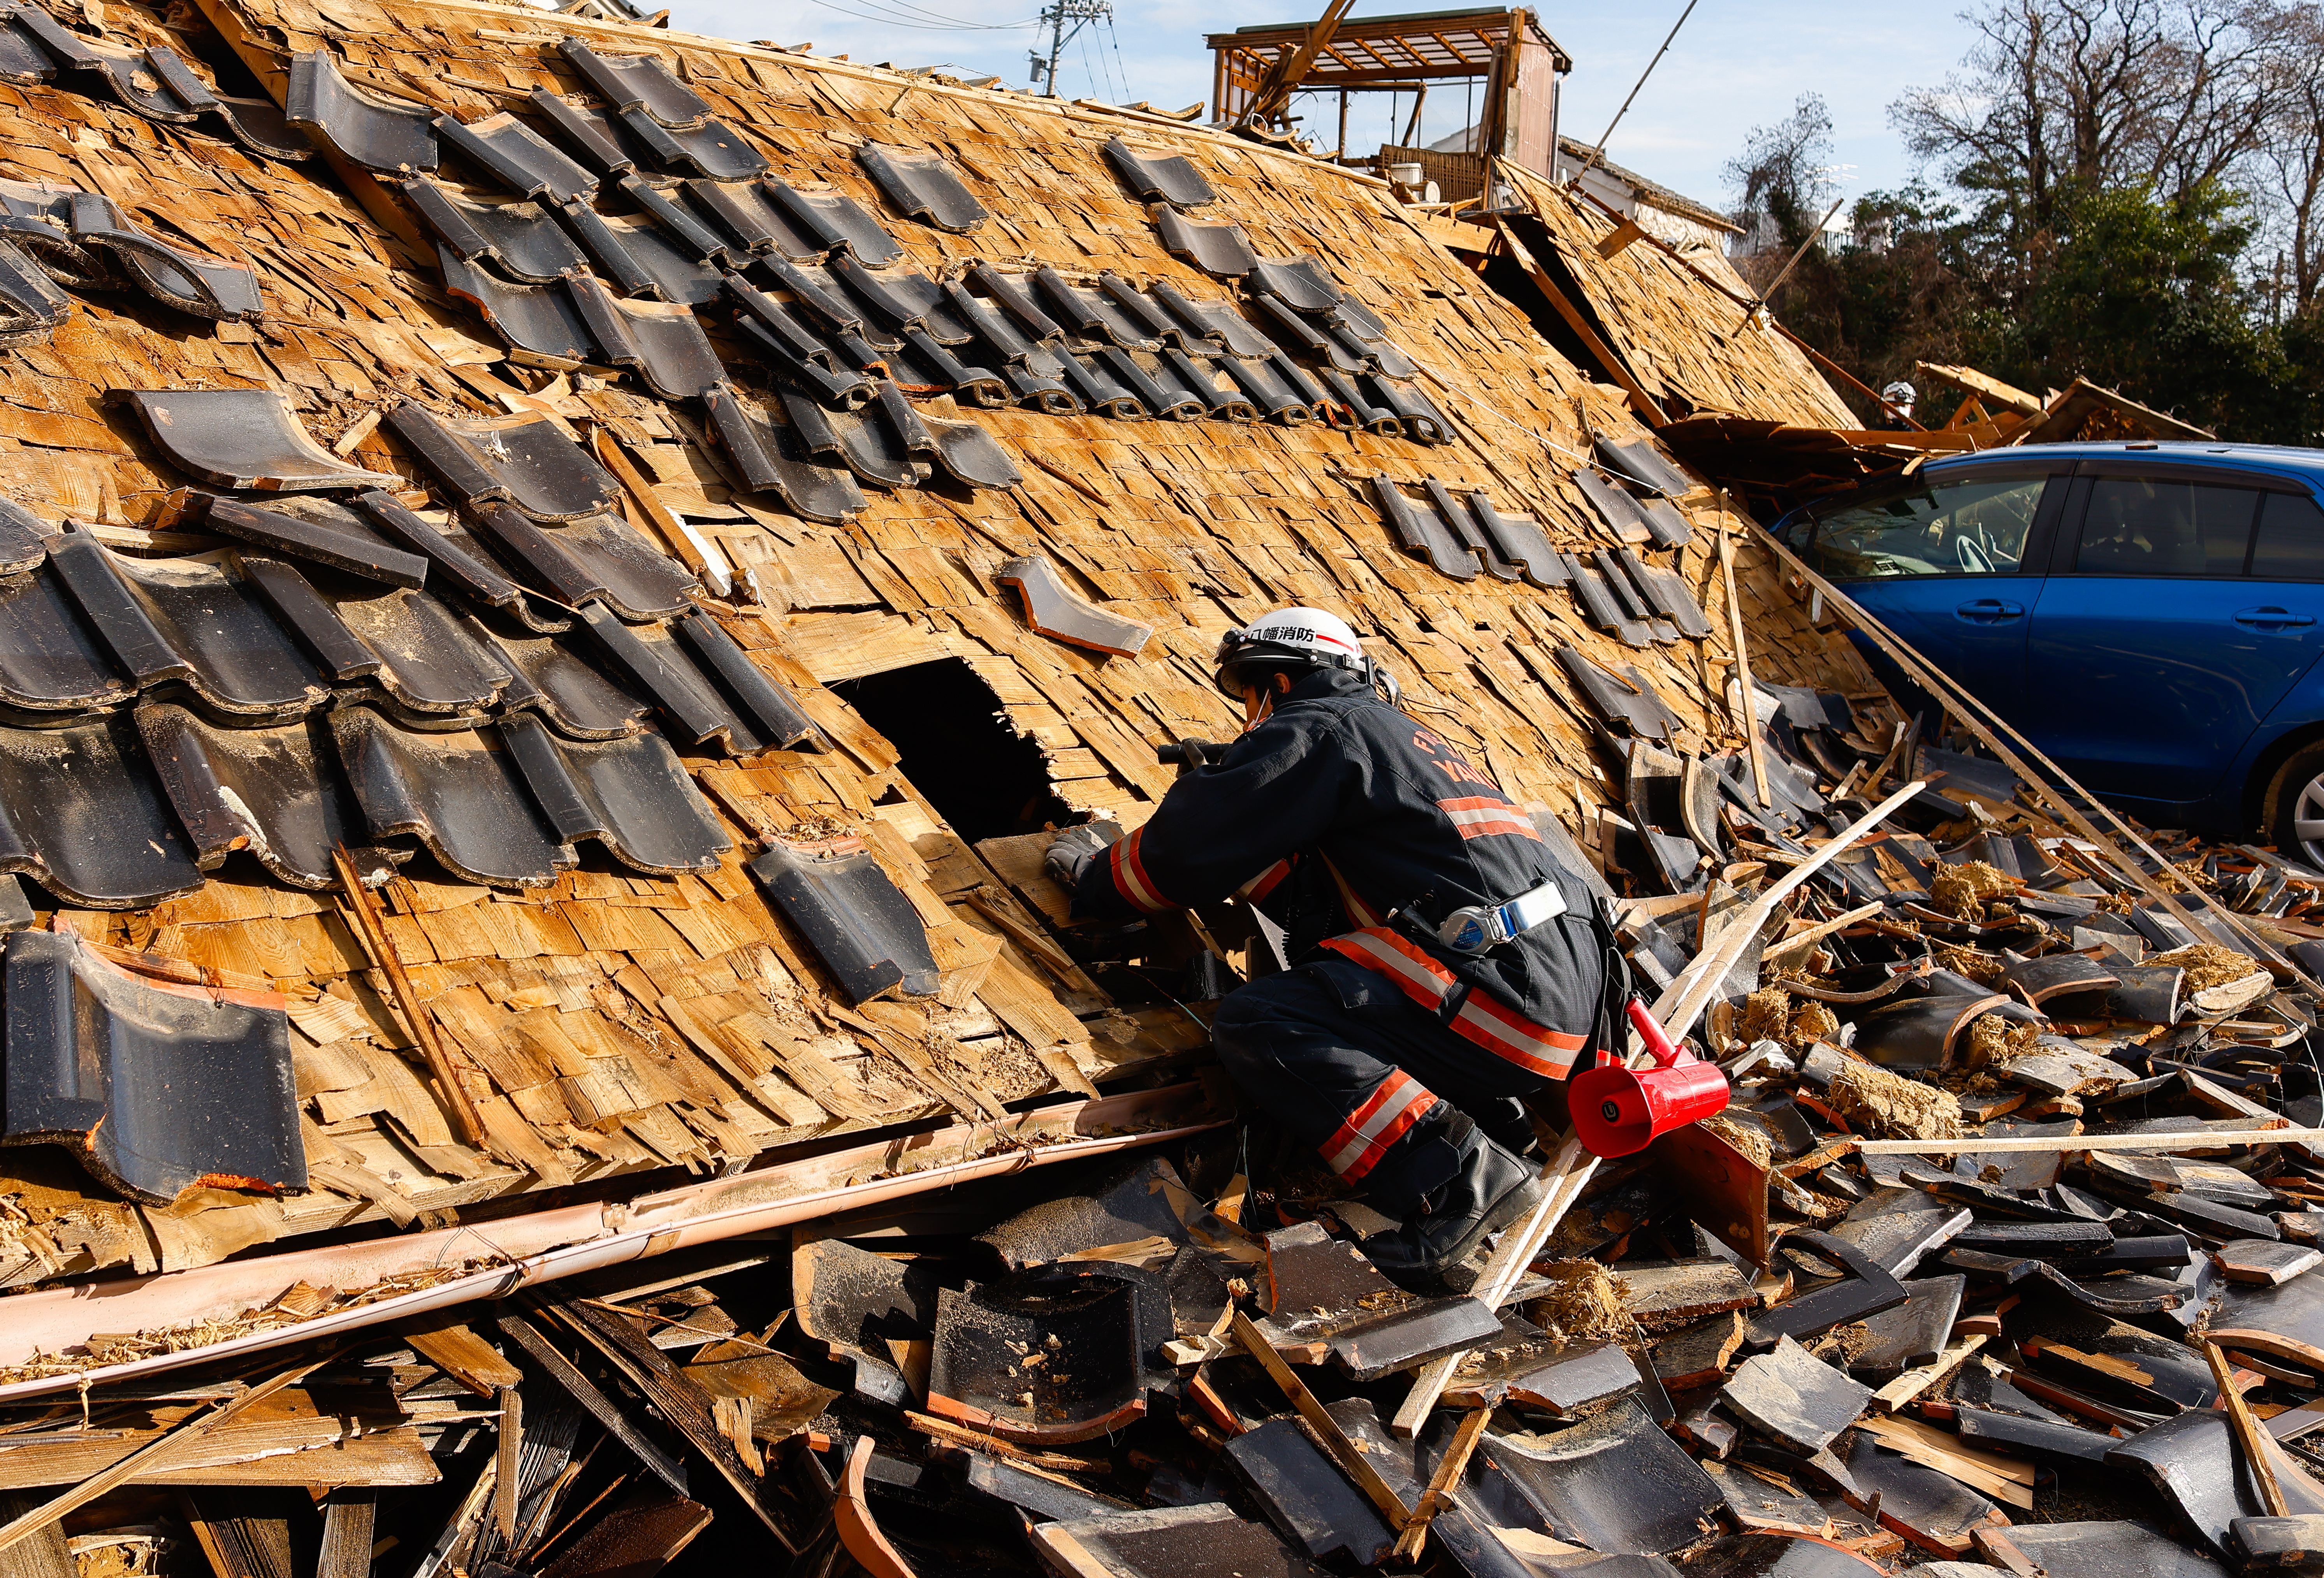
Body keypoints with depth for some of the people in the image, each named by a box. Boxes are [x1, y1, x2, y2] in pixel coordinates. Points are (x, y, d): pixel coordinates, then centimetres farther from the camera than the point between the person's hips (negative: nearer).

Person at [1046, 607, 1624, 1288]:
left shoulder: (1315, 728, 1)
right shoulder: (1413, 740, 29)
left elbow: (1188, 851, -2)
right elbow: (1324, 901, 30)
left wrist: (1094, 875, 17)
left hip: (1502, 996, -10)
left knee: (1255, 1023, -12)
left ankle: (1459, 1177, -24)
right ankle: (1491, 1127, 7)